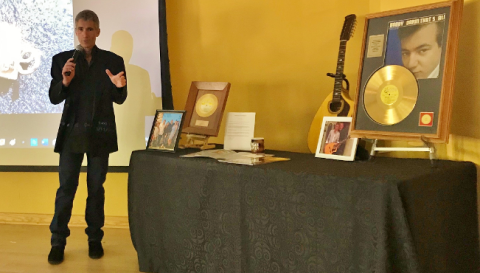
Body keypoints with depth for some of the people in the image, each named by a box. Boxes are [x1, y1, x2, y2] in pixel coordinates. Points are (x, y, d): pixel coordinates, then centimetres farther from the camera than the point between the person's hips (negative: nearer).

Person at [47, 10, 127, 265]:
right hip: (72, 132, 0)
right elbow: (54, 98, 0)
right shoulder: (61, 60, 2)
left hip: (100, 134, 0)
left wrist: (119, 86, -19)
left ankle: (95, 239, 20)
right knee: (66, 187, 1)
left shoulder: (113, 60, 1)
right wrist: (65, 81, -18)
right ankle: (58, 242, 11)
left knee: (96, 187, 9)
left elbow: (119, 99, 3)